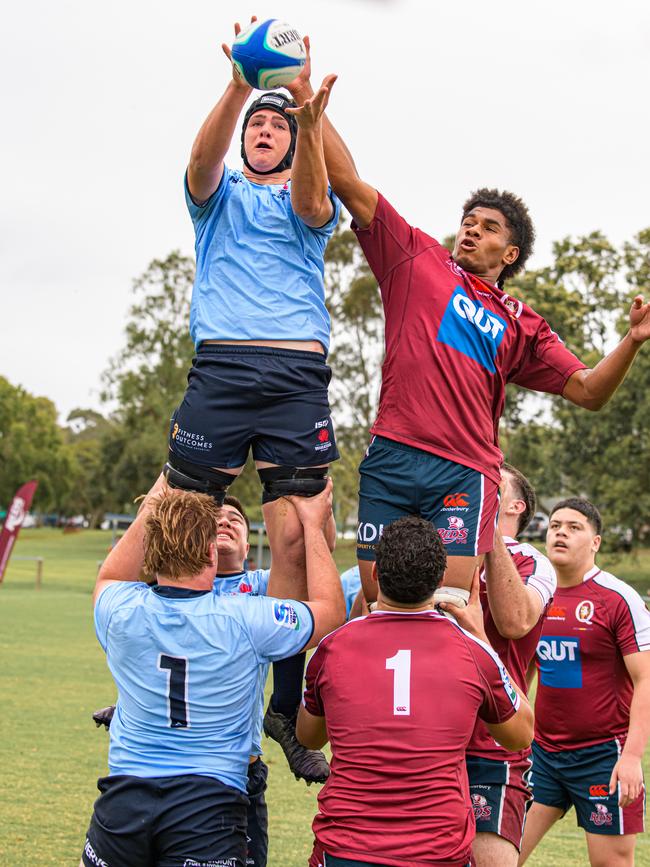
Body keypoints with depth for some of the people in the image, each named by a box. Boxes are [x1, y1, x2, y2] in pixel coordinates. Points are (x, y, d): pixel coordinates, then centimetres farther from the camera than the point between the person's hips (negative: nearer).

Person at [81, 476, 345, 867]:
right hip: (209, 803, -2)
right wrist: (314, 524, 18)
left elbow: (109, 580, 26)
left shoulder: (124, 613, -3)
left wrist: (149, 508, 29)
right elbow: (331, 610, 10)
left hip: (124, 797, 2)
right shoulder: (244, 620, -10)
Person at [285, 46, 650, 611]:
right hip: (391, 459, 0)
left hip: (465, 473, 0)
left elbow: (588, 391, 15)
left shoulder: (520, 324, 18)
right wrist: (306, 100, 7)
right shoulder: (418, 259, 15)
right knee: (377, 597, -3)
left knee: (451, 603, -13)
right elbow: (348, 183, 12)